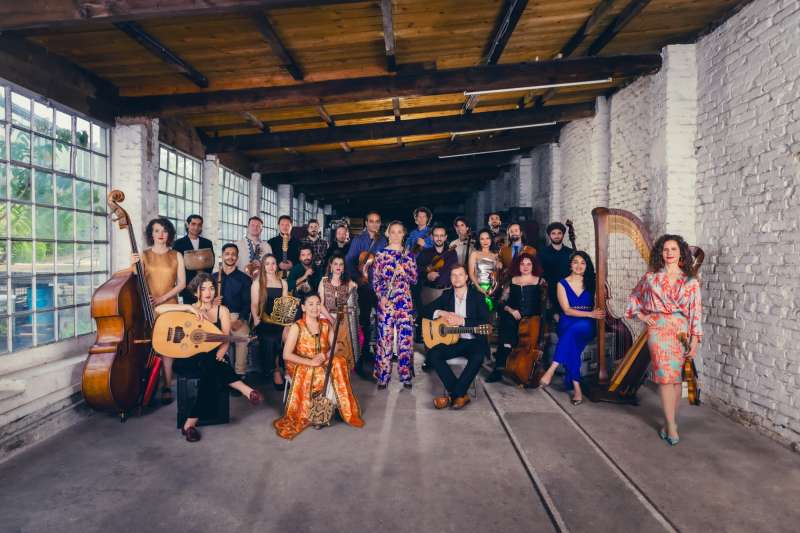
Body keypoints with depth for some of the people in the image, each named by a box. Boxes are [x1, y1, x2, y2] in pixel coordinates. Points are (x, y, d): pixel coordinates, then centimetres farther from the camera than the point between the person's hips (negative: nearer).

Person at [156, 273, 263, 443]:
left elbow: (225, 340, -3)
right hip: (187, 360, -2)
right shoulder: (188, 309, 5)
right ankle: (245, 390, -29)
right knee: (210, 366, -36)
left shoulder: (222, 310, 7)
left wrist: (219, 355, -24)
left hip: (211, 360, 2)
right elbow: (159, 309, -12)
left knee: (211, 374, -35)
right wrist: (189, 307, -20)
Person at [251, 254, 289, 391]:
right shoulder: (257, 282, 11)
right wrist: (256, 319, -11)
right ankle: (275, 370, -15)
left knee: (281, 336, -26)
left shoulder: (283, 282, 19)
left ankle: (276, 370, -12)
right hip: (263, 320, -2)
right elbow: (254, 304, 5)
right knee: (269, 338, -30)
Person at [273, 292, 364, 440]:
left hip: (323, 363, 4)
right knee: (310, 374, -37)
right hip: (300, 365, -4)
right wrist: (310, 362, -24)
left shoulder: (326, 325, 4)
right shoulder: (296, 327, -10)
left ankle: (346, 410, -16)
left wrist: (324, 356, -16)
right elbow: (286, 355, -16)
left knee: (339, 362, -26)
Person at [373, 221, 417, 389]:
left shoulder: (409, 255, 10)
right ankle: (383, 376, 7)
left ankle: (406, 375, 9)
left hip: (404, 300, 1)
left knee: (405, 337, 0)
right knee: (385, 337, -1)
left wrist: (404, 269, -10)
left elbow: (414, 279, 7)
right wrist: (381, 296, -9)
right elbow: (375, 279, 4)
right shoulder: (381, 254, 6)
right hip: (386, 300, -1)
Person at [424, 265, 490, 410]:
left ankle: (453, 395, -22)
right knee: (432, 354, -24)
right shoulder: (446, 295, 10)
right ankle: (461, 395, -20)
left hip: (473, 341, -3)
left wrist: (462, 320, -20)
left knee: (478, 357, -35)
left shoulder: (477, 296, 0)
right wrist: (441, 313, -12)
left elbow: (485, 323, -9)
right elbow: (426, 310, 8)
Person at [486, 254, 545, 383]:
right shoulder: (512, 281, 18)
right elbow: (502, 302, 15)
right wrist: (511, 310, -4)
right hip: (513, 317, 1)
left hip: (532, 319, -1)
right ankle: (499, 369, -33)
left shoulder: (540, 281, 14)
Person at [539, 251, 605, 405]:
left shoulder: (592, 283, 10)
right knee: (571, 344, -31)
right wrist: (590, 314, -16)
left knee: (574, 330, -34)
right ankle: (576, 387, -26)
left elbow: (600, 304, 5)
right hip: (567, 325, 0)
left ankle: (551, 370, -37)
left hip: (586, 326, 0)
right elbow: (567, 310, -5)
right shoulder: (562, 284, 6)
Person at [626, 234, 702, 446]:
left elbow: (696, 312, 2)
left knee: (676, 377, 5)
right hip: (658, 330, -1)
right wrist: (641, 316, 5)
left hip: (681, 331, 1)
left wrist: (694, 342, -2)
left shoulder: (691, 281, 4)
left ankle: (670, 421, 19)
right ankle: (672, 427, -4)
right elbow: (634, 298, 20)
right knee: (666, 376, -8)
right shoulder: (650, 277, 6)